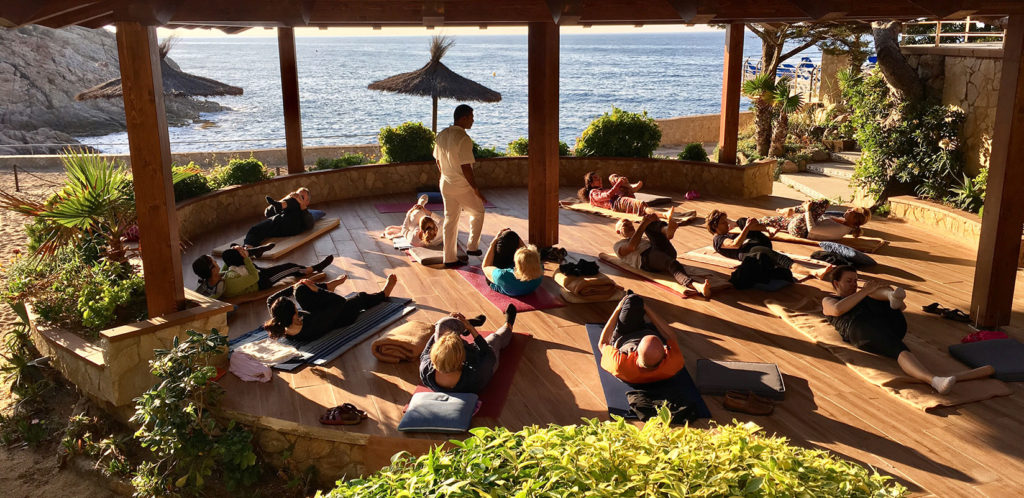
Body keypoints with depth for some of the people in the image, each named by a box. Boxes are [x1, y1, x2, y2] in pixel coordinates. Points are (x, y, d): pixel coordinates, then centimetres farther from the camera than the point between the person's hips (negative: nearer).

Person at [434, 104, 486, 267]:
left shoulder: (441, 135, 4)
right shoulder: (463, 139, -21)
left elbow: (438, 161, 12)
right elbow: (466, 168, -22)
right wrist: (476, 189, -16)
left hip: (445, 184, 7)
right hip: (462, 186, -7)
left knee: (450, 220, 13)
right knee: (478, 212, 17)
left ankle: (449, 258, 17)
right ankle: (472, 247, 20)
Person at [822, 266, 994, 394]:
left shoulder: (867, 295, 42)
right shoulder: (828, 301, 26)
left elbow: (903, 306, 31)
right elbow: (838, 309, -3)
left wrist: (887, 291, 10)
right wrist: (865, 291, -3)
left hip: (893, 323, 6)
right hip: (865, 329, -6)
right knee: (901, 350, -34)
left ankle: (893, 298, -42)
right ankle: (935, 381, -63)